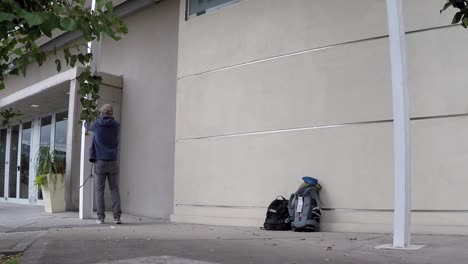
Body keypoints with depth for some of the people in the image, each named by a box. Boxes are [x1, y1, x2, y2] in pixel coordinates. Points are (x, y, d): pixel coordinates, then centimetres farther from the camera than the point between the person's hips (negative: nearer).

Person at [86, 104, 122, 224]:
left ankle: (101, 217, 3)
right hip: (113, 162, 2)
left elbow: (88, 127, 20)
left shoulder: (97, 124, -3)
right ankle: (117, 216, -2)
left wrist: (86, 124, 43)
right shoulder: (116, 126, 2)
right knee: (114, 189, 5)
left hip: (100, 162, -2)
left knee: (99, 190, 4)